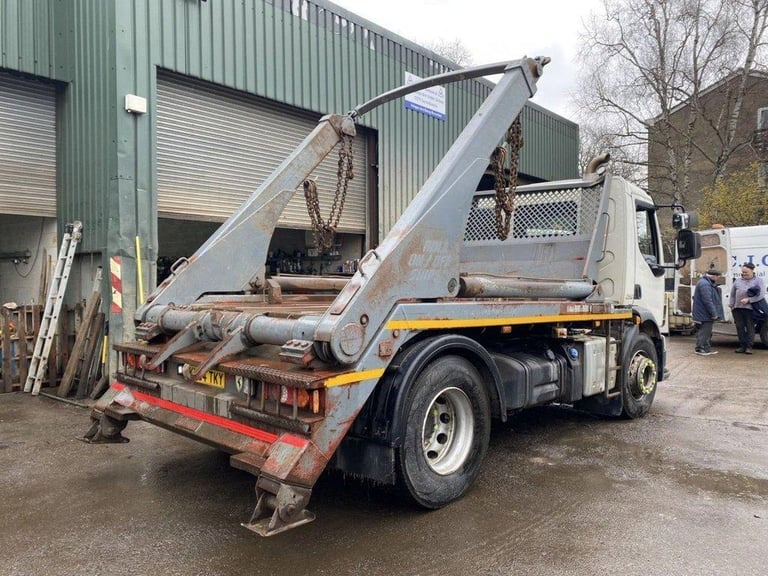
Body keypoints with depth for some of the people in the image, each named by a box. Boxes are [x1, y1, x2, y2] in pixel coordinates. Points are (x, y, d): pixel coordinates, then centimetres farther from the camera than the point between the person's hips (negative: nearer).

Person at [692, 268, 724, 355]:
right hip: (704, 314, -11)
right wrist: (713, 313, -23)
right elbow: (707, 300, -25)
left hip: (705, 314, 11)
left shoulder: (707, 283, 16)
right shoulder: (704, 284, -21)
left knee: (707, 331, 17)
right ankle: (700, 349, 0)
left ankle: (707, 348, 24)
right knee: (704, 332, -6)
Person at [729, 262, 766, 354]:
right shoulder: (737, 281, 15)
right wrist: (731, 305, 10)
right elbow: (732, 295, 19)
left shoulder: (758, 281, 5)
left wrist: (748, 300, -14)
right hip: (737, 308, 4)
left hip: (750, 308, -3)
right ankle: (742, 346, 14)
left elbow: (761, 295, -5)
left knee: (750, 327, 0)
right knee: (740, 327, 6)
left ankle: (749, 347, 6)